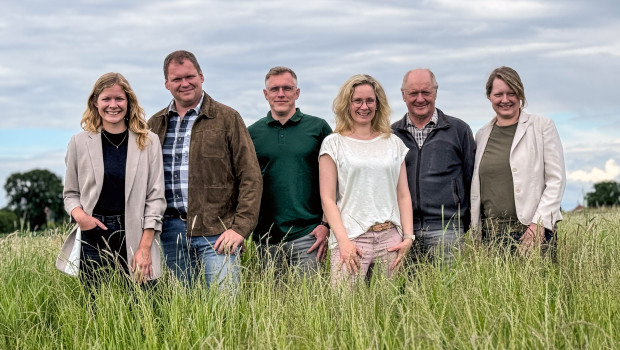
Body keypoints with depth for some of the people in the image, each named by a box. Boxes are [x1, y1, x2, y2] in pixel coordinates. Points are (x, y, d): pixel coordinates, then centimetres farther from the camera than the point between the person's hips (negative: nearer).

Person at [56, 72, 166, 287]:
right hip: (93, 241, 1)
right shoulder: (79, 143, 7)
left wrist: (145, 248, -5)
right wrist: (78, 214, -10)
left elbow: (155, 197, 3)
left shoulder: (148, 142, 5)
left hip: (135, 237, -1)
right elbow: (70, 193, 13)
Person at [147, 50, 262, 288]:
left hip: (216, 232, -4)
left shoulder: (227, 119, 3)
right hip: (171, 231, 4)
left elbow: (250, 177, -1)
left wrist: (240, 227, -10)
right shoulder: (156, 124, 14)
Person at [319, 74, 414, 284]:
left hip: (390, 238, 3)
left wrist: (408, 237, 2)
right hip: (351, 238, -3)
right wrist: (343, 241, -11)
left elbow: (403, 195, 14)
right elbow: (327, 199, 0)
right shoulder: (334, 143, 5)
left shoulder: (394, 143, 15)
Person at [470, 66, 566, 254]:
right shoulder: (482, 135, 16)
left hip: (532, 231, -3)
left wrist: (539, 224, -10)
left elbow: (556, 180, 0)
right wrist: (475, 233, 8)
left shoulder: (542, 126, 4)